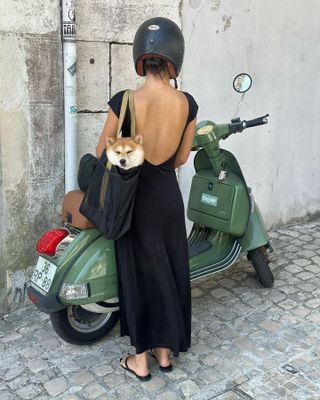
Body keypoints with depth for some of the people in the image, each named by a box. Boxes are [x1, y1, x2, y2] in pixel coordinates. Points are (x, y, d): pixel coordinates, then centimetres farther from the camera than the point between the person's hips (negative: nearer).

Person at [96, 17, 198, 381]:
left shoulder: (124, 101, -17)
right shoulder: (188, 104, -7)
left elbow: (101, 154, -4)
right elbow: (180, 159, 4)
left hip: (136, 199, -3)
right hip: (169, 197, 3)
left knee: (139, 274, 10)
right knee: (170, 272, 16)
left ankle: (140, 359, 24)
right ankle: (165, 350, 32)